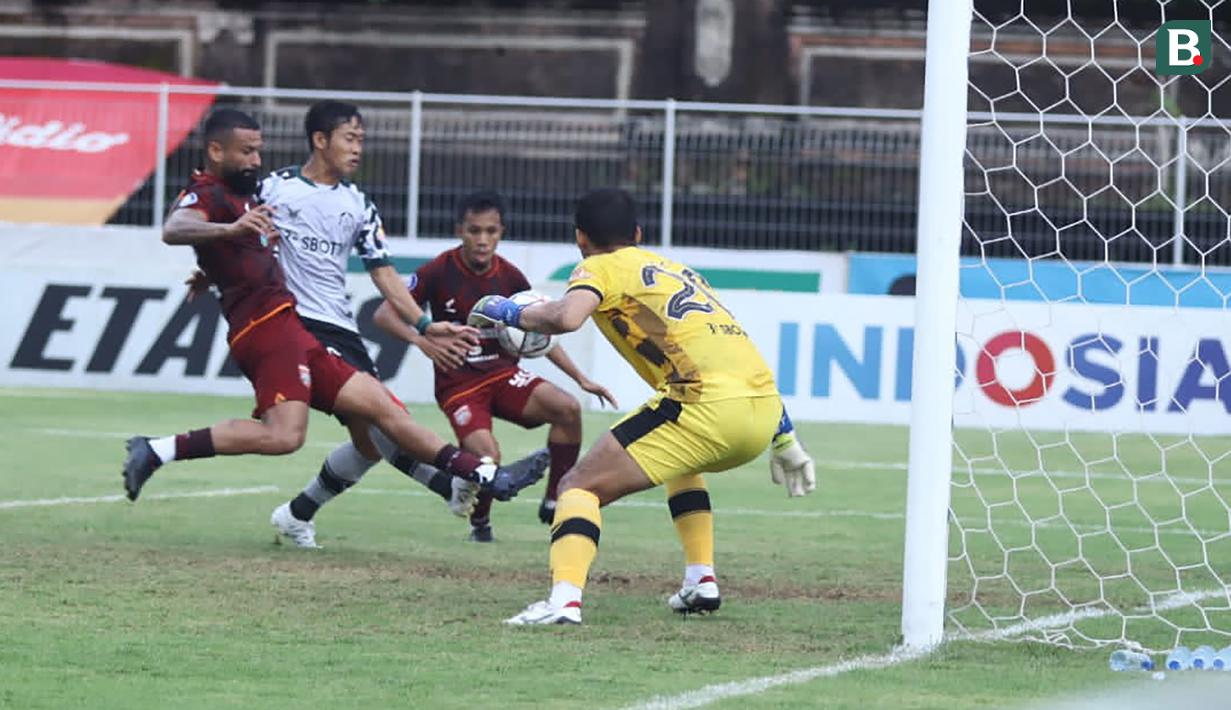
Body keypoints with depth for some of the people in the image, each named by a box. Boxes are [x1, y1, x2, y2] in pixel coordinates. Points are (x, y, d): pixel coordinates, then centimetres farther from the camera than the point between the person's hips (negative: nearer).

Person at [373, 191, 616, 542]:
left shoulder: (510, 277, 1)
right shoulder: (440, 272, -10)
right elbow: (384, 314, -9)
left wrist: (581, 379, 6)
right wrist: (421, 340, -28)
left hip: (503, 374, 4)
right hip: (457, 383, -4)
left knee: (568, 408, -22)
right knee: (486, 454, -28)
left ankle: (554, 503, -7)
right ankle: (480, 522, 4)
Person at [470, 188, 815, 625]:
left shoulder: (601, 268, 11)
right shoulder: (677, 270, 32)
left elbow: (567, 317, -13)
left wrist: (510, 314, 6)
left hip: (708, 402, -7)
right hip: (765, 408, 7)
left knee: (580, 486, -2)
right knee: (681, 465, 39)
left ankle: (564, 599, -24)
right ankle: (701, 582, 27)